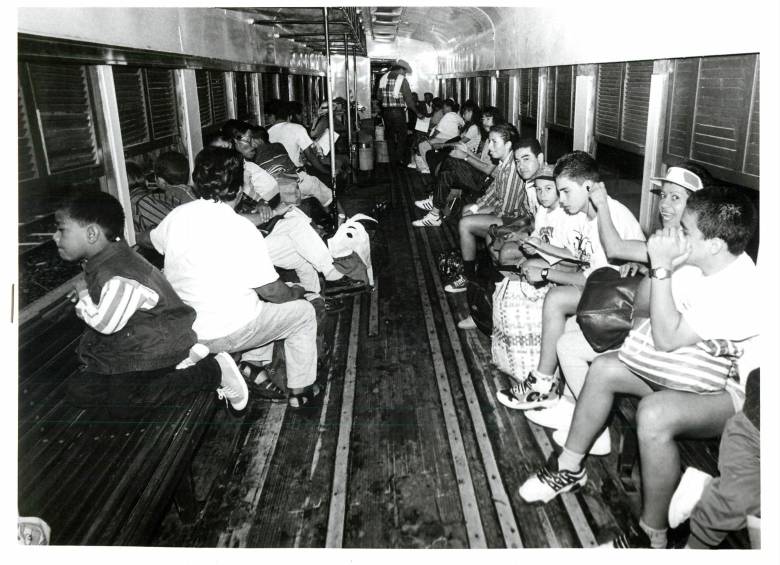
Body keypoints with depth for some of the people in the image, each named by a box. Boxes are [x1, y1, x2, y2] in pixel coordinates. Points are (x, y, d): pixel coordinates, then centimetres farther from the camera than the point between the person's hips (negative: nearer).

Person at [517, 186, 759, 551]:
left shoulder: (741, 289, -31)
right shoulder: (693, 261, -6)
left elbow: (667, 340, -29)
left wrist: (661, 269, -28)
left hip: (731, 393, -9)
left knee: (654, 413, -36)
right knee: (603, 369, 0)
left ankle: (652, 537, -14)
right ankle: (570, 468, 15)